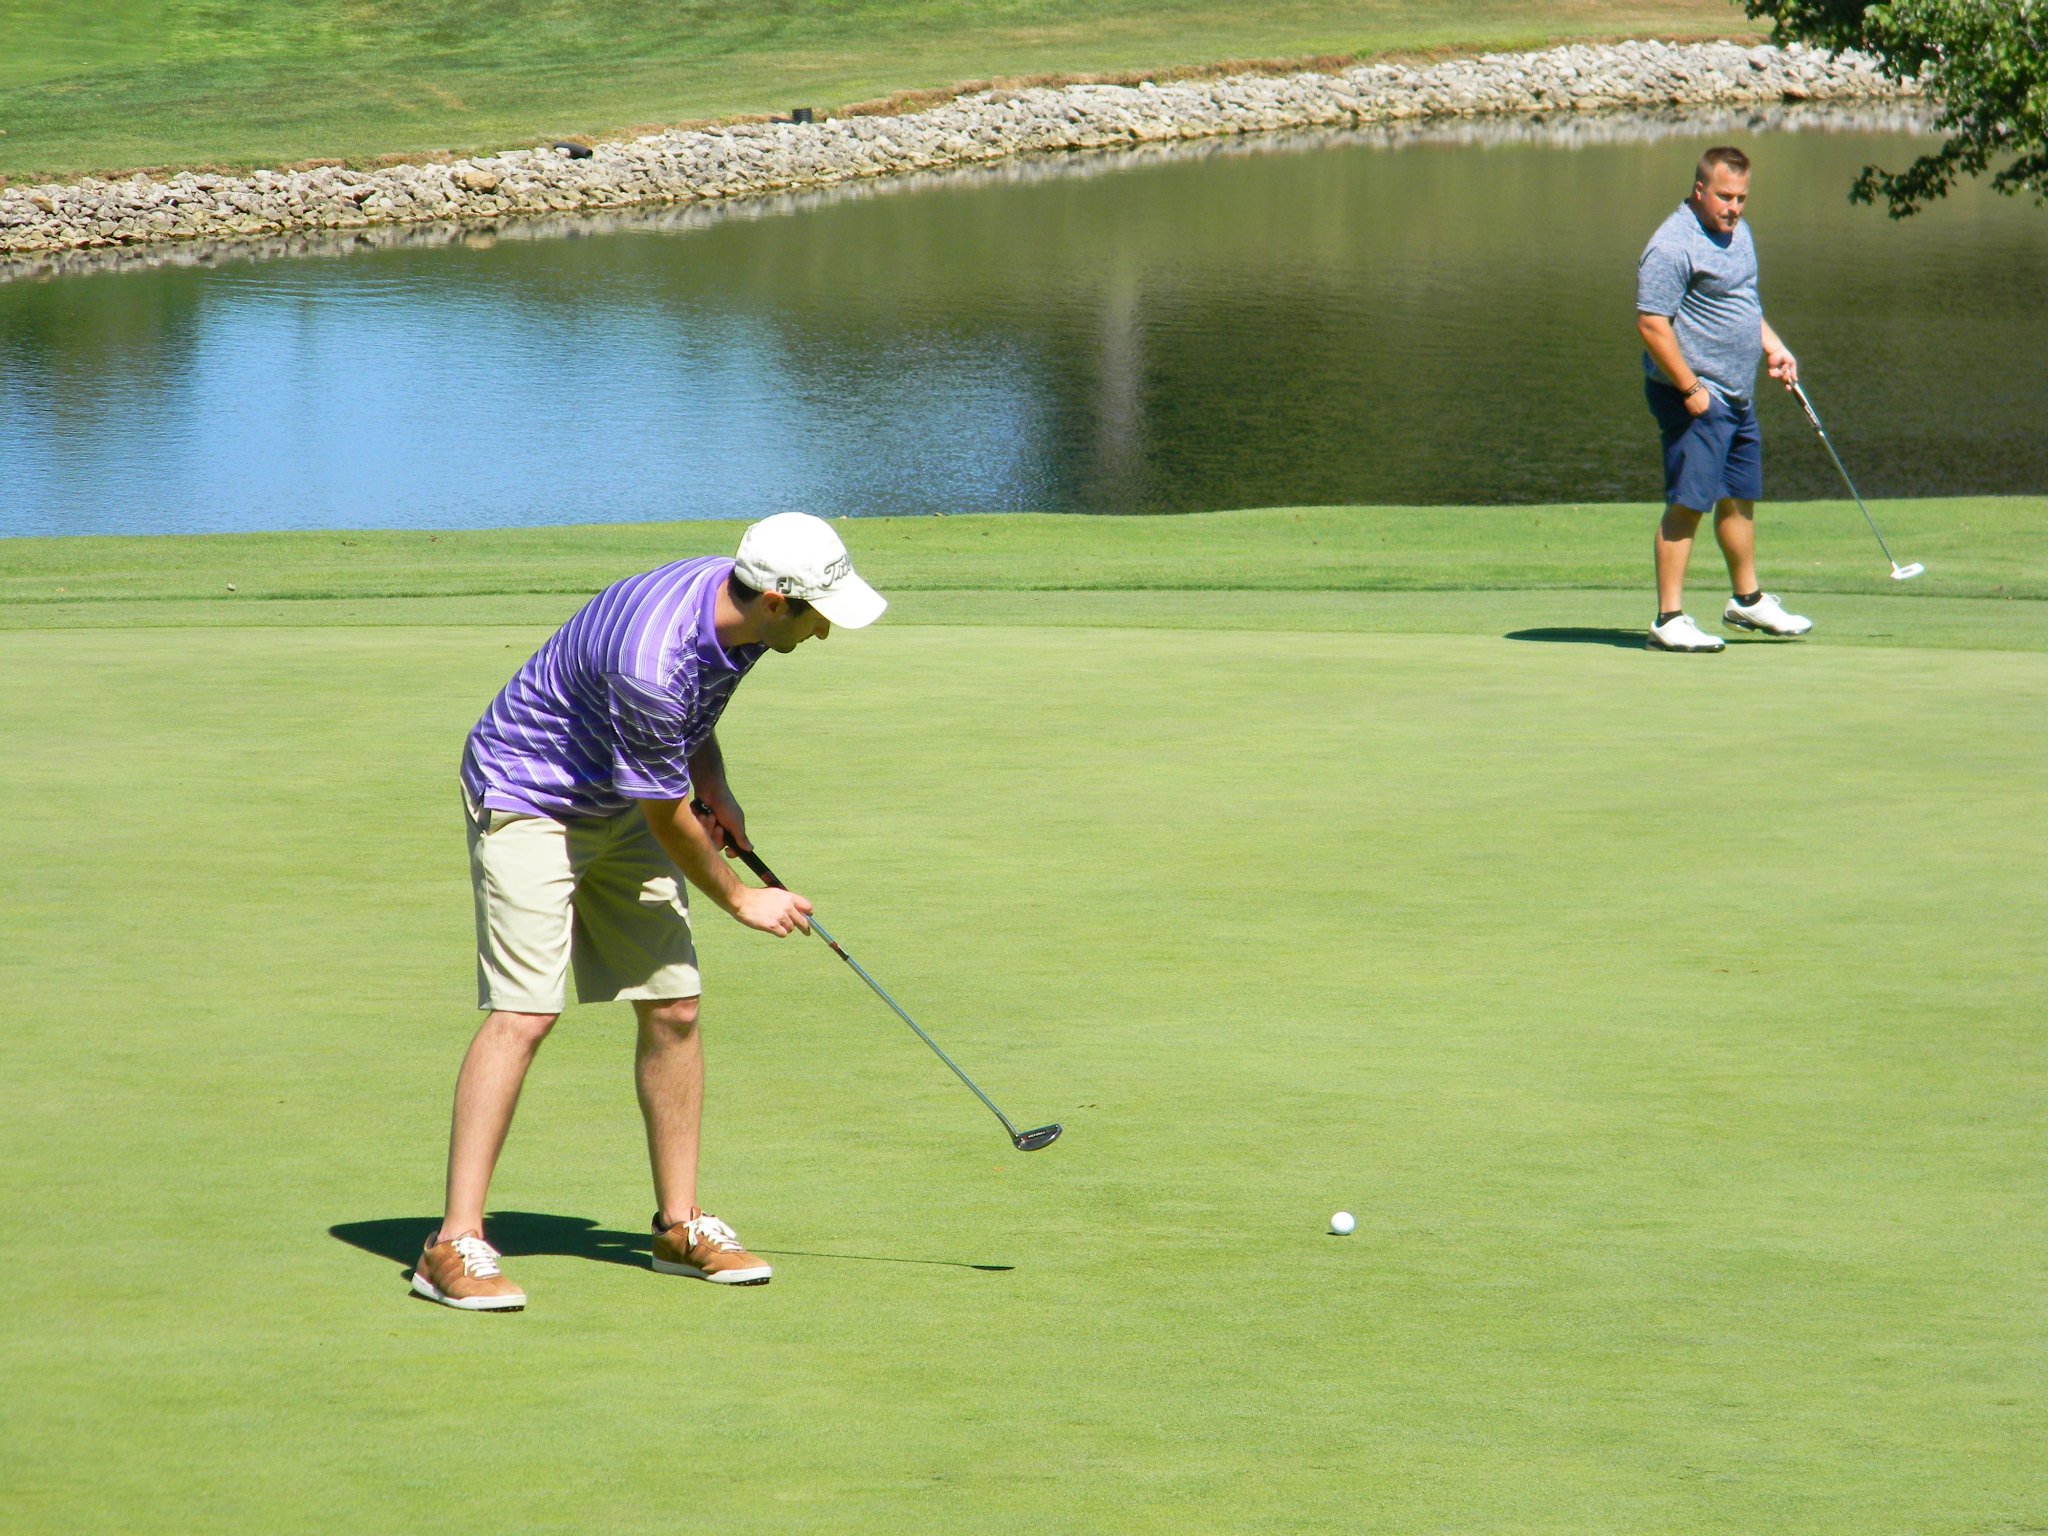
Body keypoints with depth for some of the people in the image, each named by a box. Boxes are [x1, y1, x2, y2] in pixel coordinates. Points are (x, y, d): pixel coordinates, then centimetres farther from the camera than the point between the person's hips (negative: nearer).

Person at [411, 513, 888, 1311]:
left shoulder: (736, 609, -9)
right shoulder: (650, 660, -36)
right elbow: (667, 818, -21)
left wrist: (715, 791, 5)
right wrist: (739, 898, -6)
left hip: (621, 809, 9)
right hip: (526, 799, -8)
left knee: (673, 1008, 4)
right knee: (523, 1014, -17)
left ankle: (679, 1224, 14)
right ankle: (455, 1245, -17)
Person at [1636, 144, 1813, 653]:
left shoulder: (1737, 232, 13)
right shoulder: (1673, 246, -18)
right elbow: (1652, 324, -21)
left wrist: (1774, 348, 15)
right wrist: (1690, 389, -21)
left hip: (1738, 396, 9)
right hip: (1696, 398, -9)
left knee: (1740, 498, 18)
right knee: (1687, 505, -9)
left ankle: (1747, 600, 32)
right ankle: (1669, 619, -7)